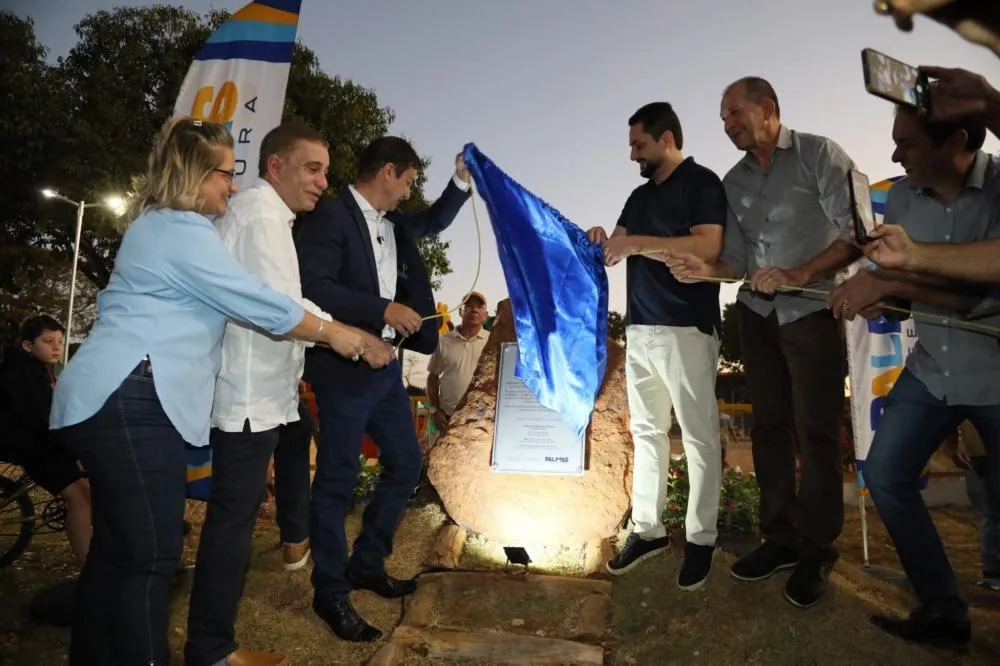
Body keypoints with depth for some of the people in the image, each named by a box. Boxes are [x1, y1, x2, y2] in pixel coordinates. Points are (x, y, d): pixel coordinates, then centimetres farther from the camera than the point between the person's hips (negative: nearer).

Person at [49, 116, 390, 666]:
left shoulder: (158, 226, 22)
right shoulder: (182, 232, -11)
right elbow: (260, 304, -14)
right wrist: (337, 334, -4)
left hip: (117, 398, 11)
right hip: (131, 400, -11)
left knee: (116, 549, 15)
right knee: (152, 556, -6)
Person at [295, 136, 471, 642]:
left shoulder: (394, 222, 13)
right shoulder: (330, 215, -11)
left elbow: (434, 222, 31)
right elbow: (313, 287, -21)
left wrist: (462, 180, 17)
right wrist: (384, 310, -21)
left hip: (385, 366, 9)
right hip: (343, 367, -9)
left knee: (406, 463, 15)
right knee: (337, 480, 1)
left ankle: (366, 566, 31)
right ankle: (331, 593, 18)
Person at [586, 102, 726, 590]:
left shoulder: (701, 183, -2)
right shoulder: (640, 196, 20)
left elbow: (708, 247, -16)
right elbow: (617, 249, 17)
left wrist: (636, 242, -17)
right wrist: (601, 241, -6)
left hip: (686, 327, -7)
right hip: (640, 328, 7)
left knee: (699, 436, 1)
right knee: (645, 432, 9)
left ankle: (700, 539, 10)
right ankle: (647, 529, 18)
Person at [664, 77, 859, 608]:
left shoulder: (819, 155, -3)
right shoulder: (734, 181, 12)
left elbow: (856, 231, -10)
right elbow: (739, 261, 7)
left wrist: (800, 274, -22)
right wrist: (706, 270, -13)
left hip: (812, 311, -5)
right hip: (758, 315, 5)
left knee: (815, 434, -1)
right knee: (769, 428, 8)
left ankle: (816, 550, 13)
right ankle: (781, 537, 20)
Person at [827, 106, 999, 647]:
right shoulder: (902, 197, -4)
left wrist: (886, 283, -34)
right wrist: (873, 295, -16)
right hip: (931, 370, 5)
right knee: (885, 475, 2)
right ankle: (942, 610, 17)